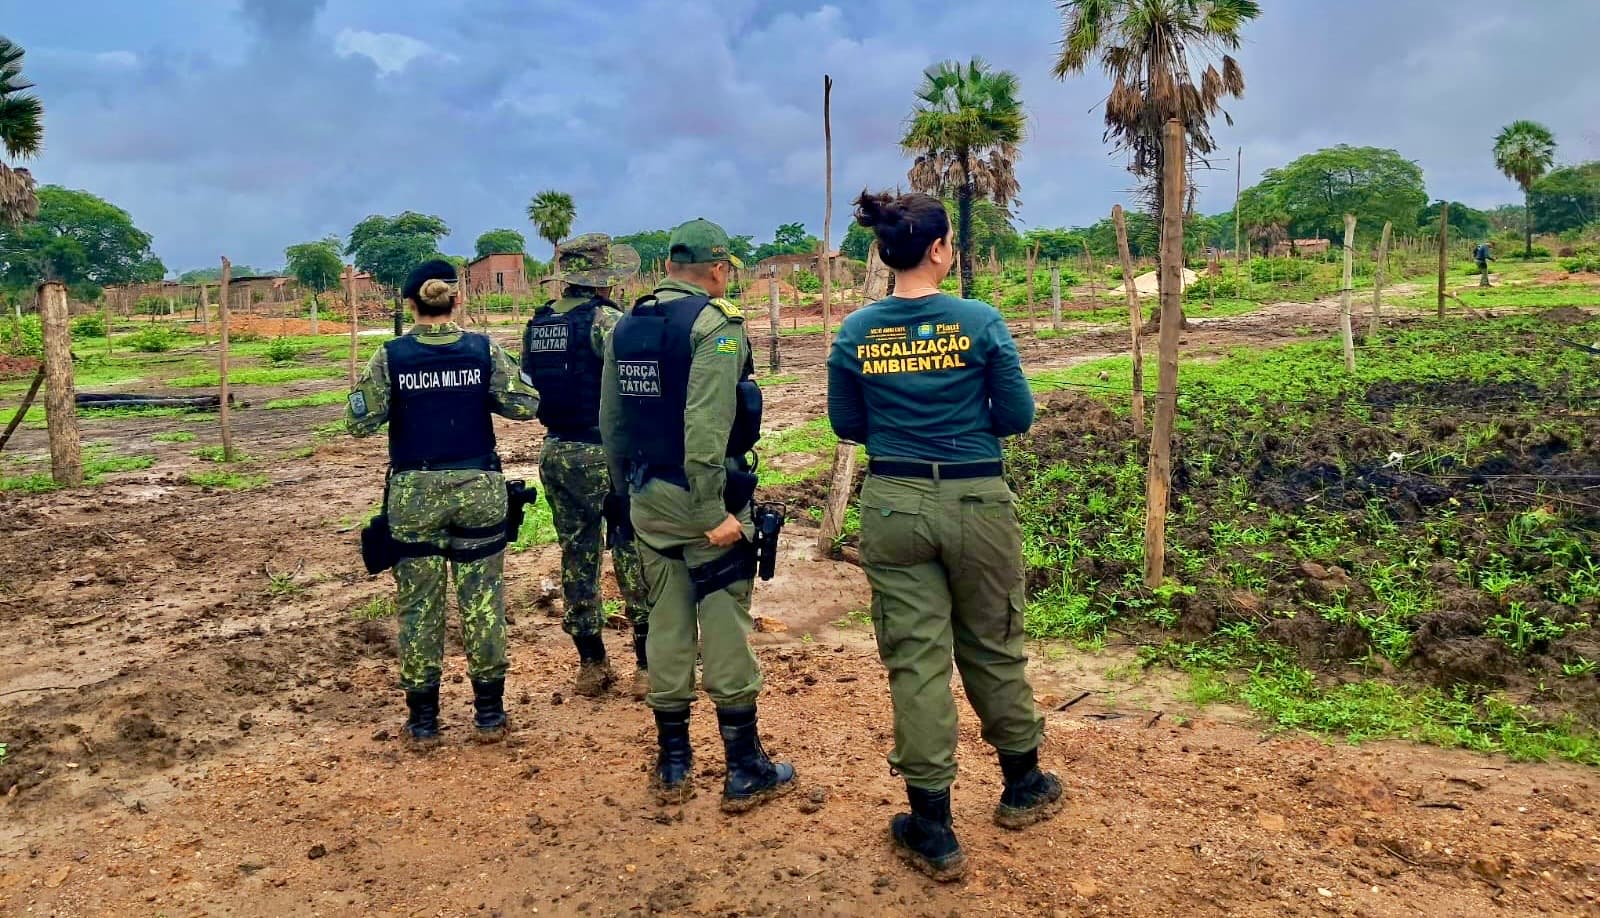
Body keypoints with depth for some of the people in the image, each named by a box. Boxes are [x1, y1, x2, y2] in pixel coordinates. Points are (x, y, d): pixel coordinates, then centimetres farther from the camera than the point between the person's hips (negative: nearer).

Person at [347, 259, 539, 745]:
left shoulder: (391, 356, -5)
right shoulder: (484, 349, -4)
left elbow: (359, 422, -5)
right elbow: (527, 404, -6)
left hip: (414, 494, 0)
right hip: (478, 488, 0)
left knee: (418, 605, 10)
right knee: (482, 601, 9)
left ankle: (423, 719, 18)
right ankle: (489, 713, 17)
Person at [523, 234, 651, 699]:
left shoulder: (537, 323, 9)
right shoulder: (604, 318, -13)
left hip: (555, 453, 7)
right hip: (605, 452, -6)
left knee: (577, 555, 13)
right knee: (633, 555, 2)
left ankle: (591, 664, 20)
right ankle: (648, 665, 7)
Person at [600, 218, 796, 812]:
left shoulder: (626, 326, 10)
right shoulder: (716, 323, -11)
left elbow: (610, 421, 12)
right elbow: (707, 424, -21)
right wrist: (715, 512, -21)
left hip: (648, 497, 6)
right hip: (703, 495, -6)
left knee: (667, 622, 12)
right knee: (725, 623, 1)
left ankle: (672, 766, 21)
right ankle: (745, 772, 10)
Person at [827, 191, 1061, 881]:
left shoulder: (855, 332, -2)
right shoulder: (980, 321, -9)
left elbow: (846, 426, 5)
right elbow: (1017, 418, -5)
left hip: (893, 506, 1)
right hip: (976, 503, -1)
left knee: (915, 661, 7)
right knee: (993, 648, 18)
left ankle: (933, 831, 15)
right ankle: (1022, 787, 38)